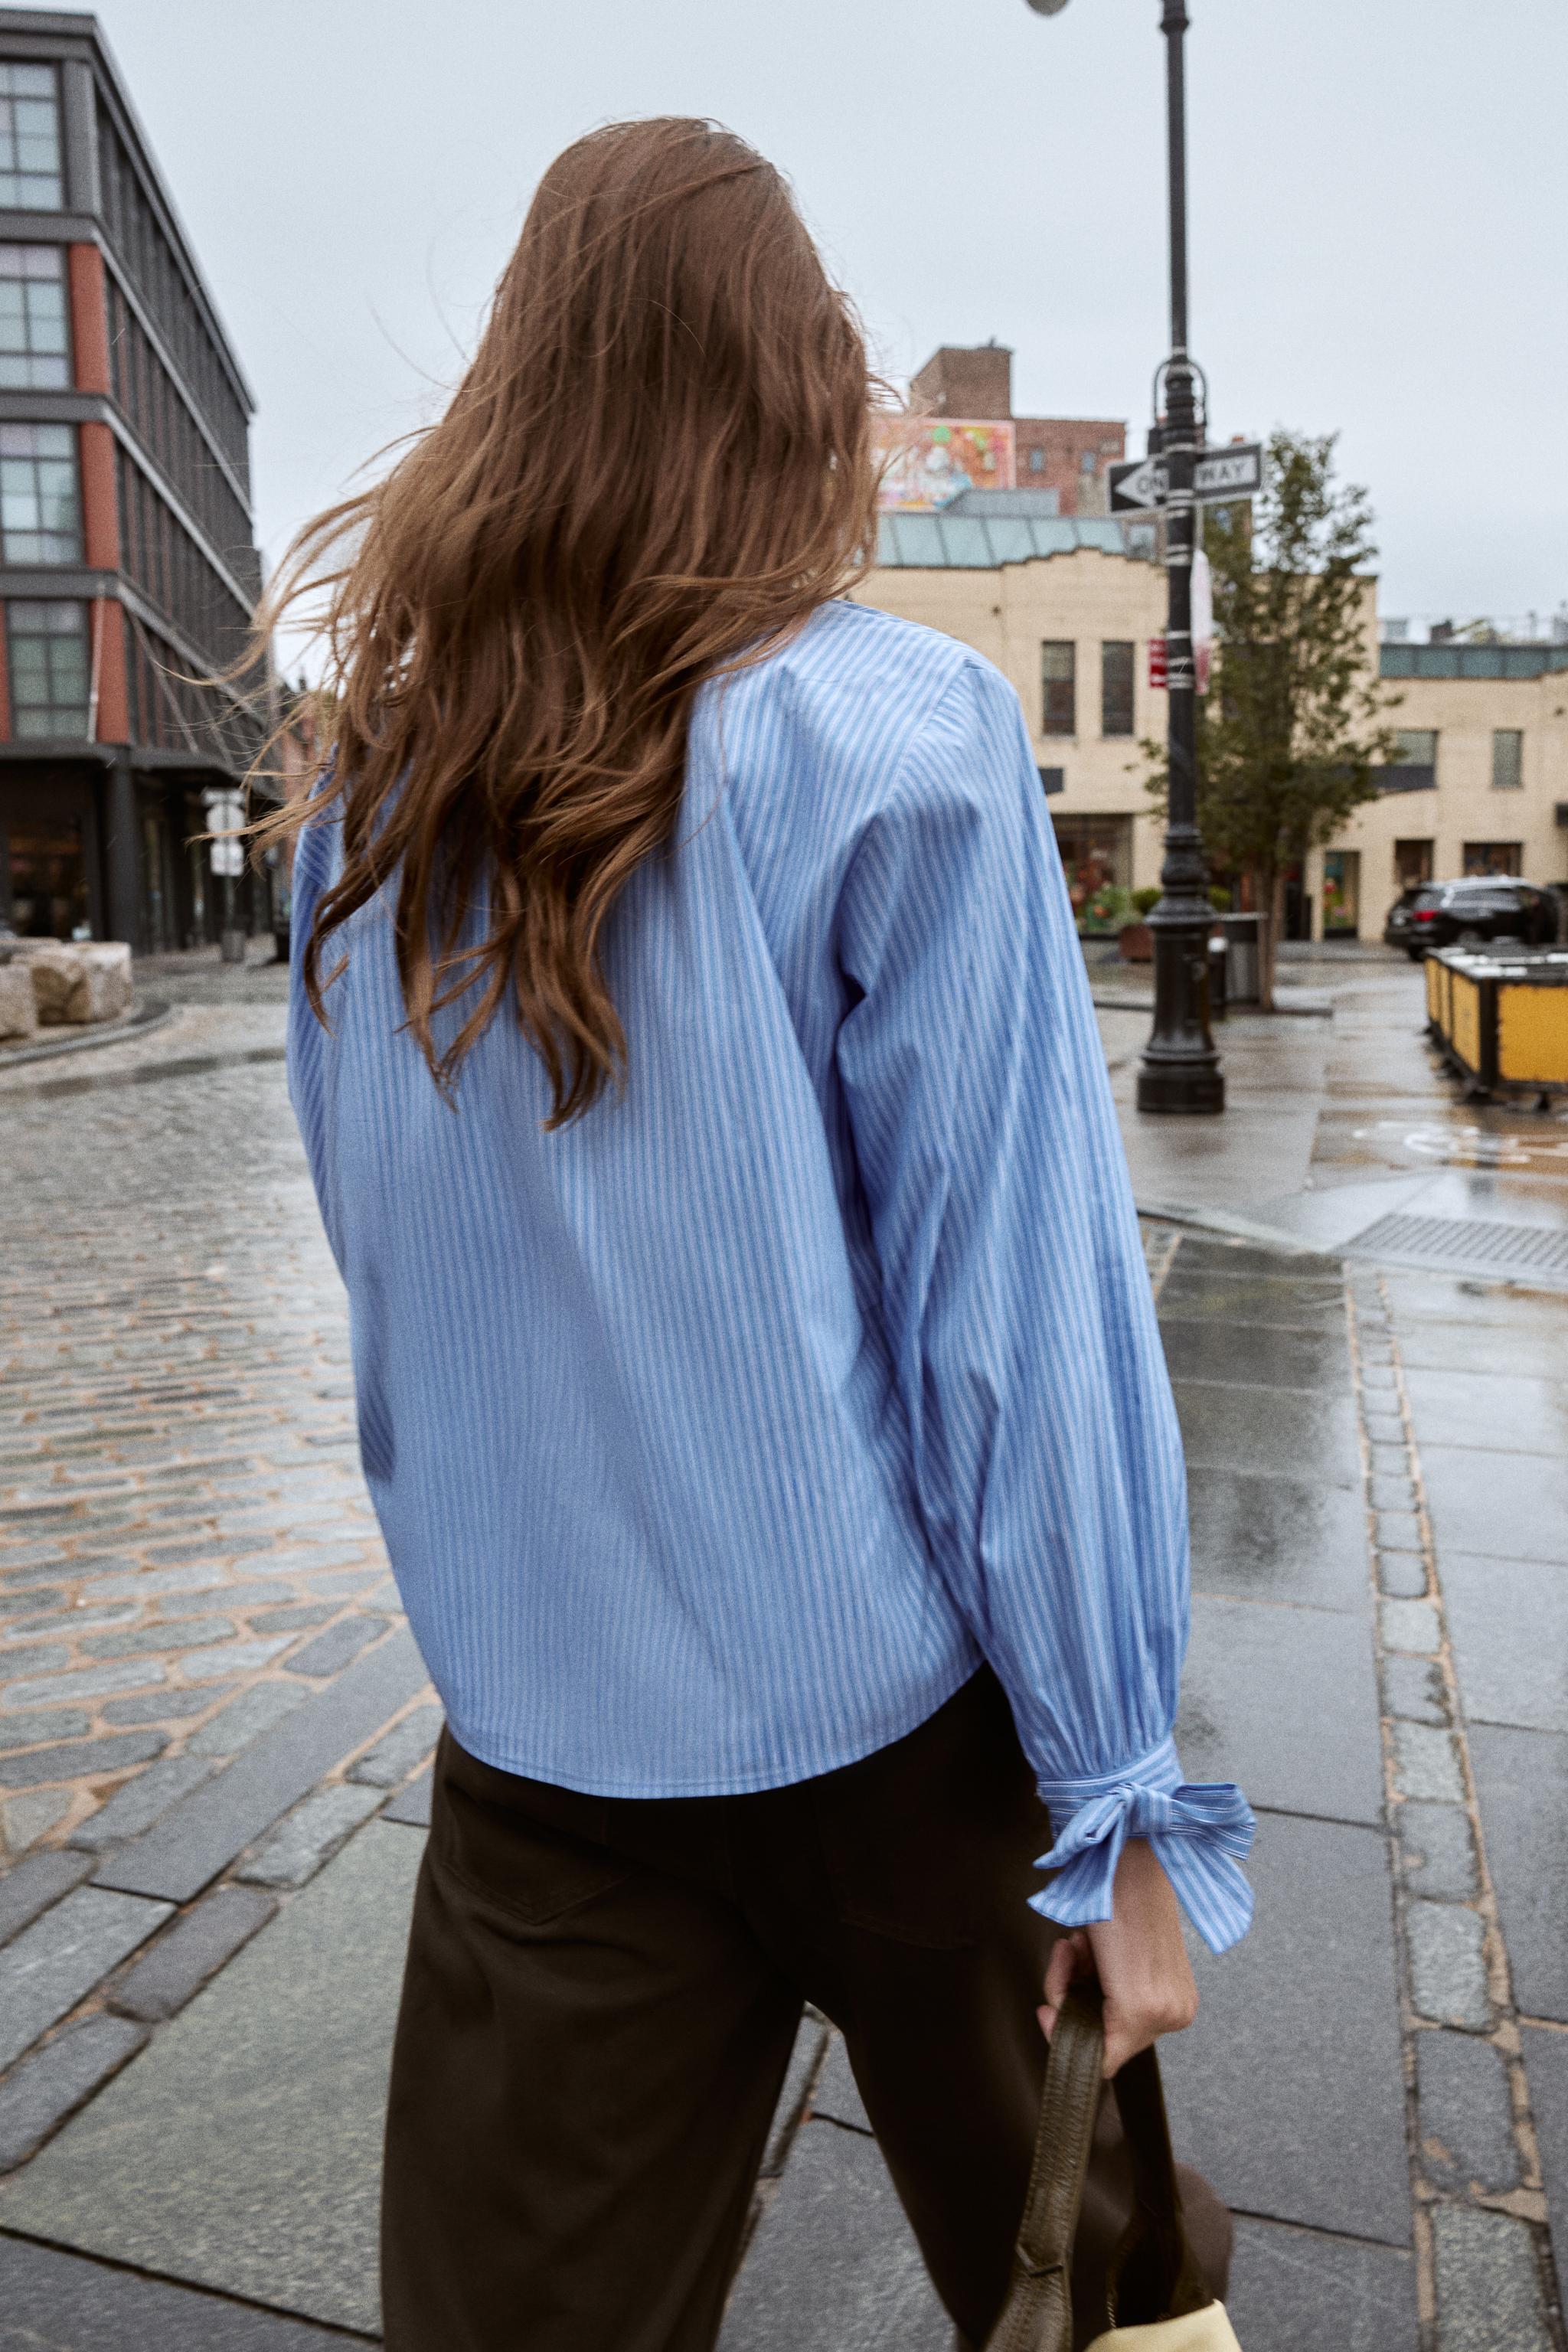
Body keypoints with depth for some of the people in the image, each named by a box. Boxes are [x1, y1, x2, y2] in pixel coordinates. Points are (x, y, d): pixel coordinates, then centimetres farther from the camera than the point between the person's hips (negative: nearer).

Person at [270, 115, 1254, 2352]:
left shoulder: (378, 769, 1)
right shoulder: (896, 734, -14)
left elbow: (403, 1271, 8)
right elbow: (1008, 1305, -16)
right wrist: (1119, 1797, -7)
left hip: (538, 1729, 4)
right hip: (880, 1706, -3)